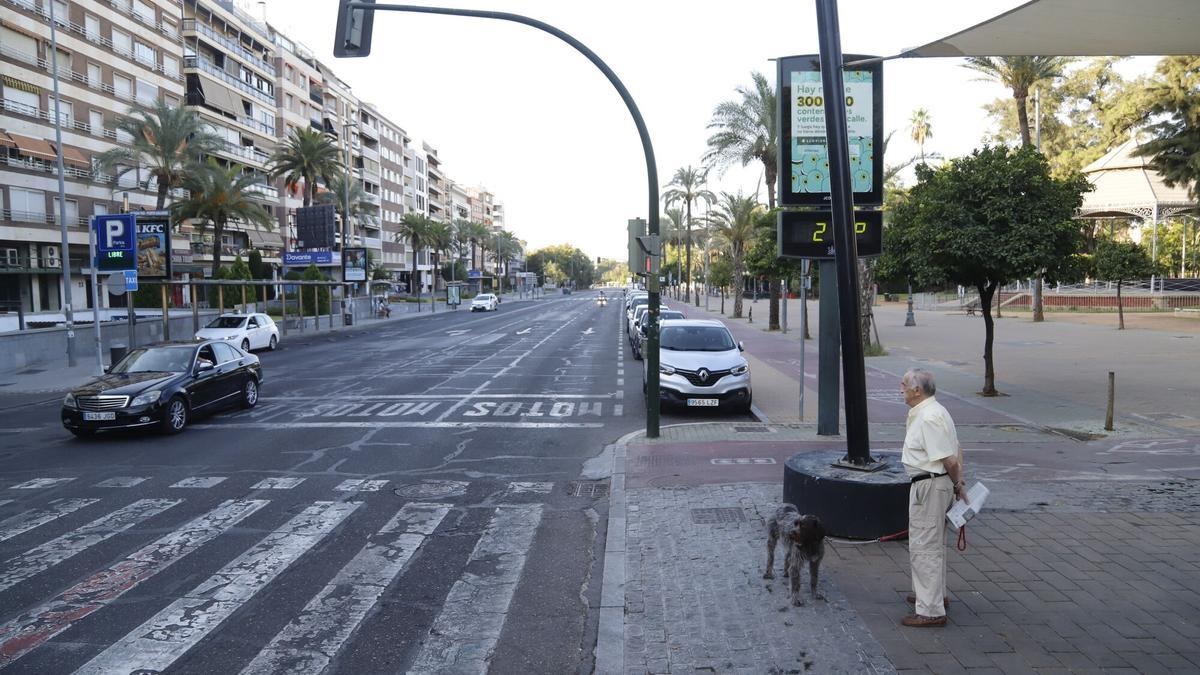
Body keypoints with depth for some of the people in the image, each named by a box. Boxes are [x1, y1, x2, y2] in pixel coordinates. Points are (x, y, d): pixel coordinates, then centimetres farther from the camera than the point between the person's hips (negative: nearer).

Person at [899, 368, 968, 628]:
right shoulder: (934, 411, 11)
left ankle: (931, 611, 0)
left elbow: (950, 460, -24)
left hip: (929, 486, -11)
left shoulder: (929, 418, -24)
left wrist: (957, 483, -7)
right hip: (938, 483, 11)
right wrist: (959, 482, 14)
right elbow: (955, 452, 15)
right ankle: (934, 595, 39)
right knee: (934, 543, 23)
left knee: (924, 547, -5)